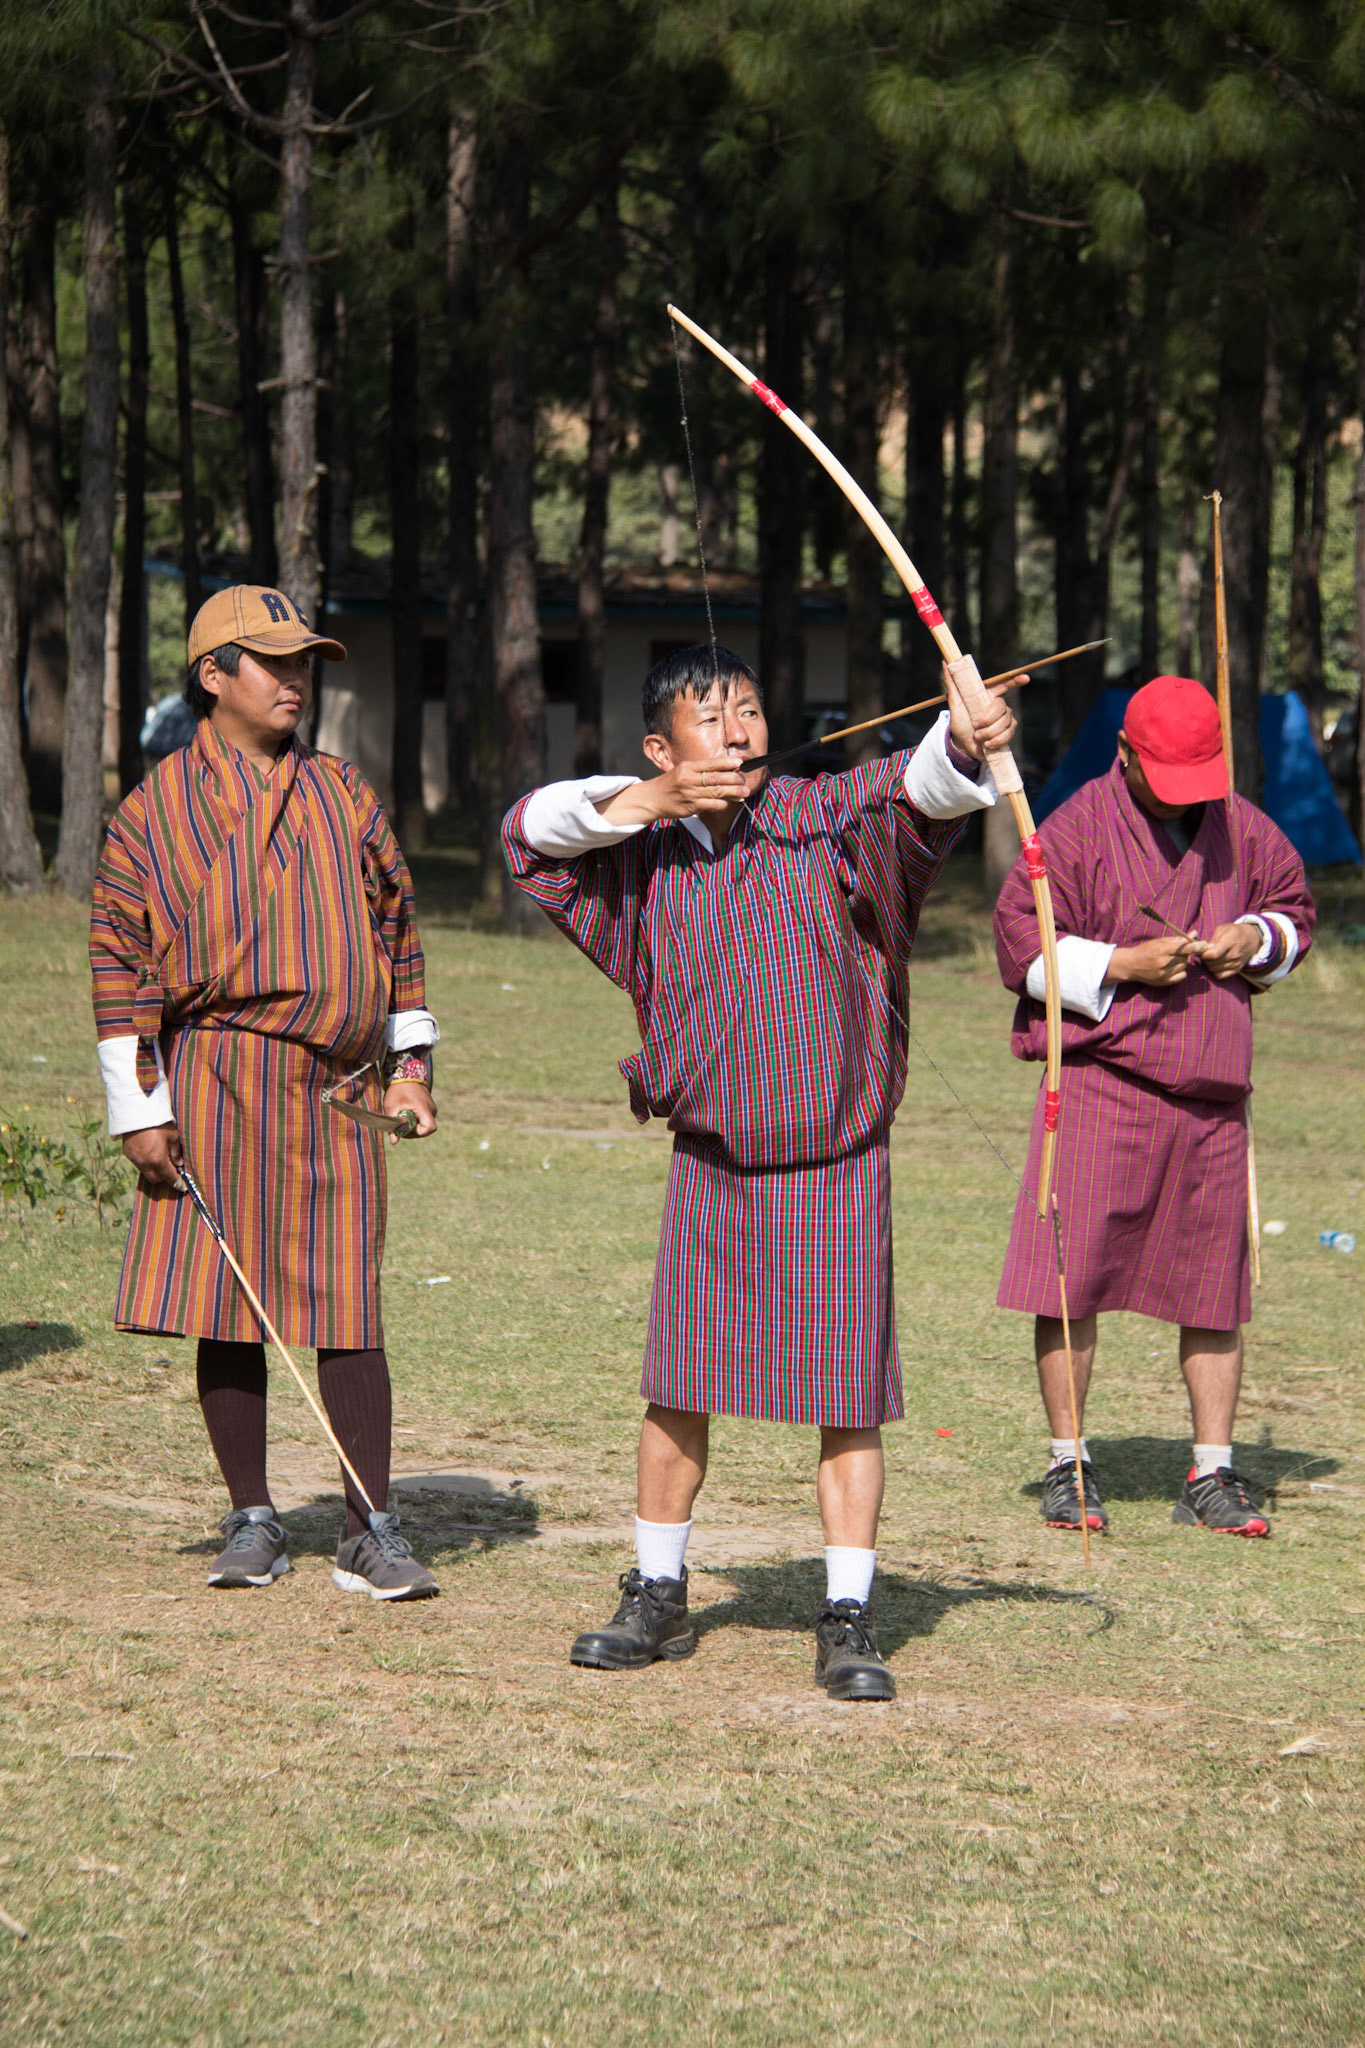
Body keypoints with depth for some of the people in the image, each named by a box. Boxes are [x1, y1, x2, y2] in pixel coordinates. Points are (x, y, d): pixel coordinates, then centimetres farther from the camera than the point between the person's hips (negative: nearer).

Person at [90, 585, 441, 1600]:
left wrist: (412, 1063, 13)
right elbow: (121, 959, 0)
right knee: (226, 1308, 2)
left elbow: (394, 928, 19)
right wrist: (139, 1107, -5)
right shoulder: (158, 808, 1)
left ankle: (372, 1532, 3)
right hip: (217, 1085, -2)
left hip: (339, 1093, 2)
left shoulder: (345, 796, 12)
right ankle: (253, 1522, 15)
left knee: (347, 1312, -2)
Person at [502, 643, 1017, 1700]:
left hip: (837, 1171, -3)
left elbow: (914, 790, -26)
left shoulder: (825, 819, -9)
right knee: (678, 1391, 8)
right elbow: (531, 826, -2)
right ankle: (658, 1600, 23)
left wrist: (962, 743, -49)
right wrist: (648, 803, -16)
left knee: (847, 1396, -3)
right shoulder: (645, 856, 2)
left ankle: (849, 1623, 5)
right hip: (711, 1167, 3)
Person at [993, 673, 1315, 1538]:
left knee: (1216, 1284, 5)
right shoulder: (1078, 827, -3)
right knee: (1073, 1270, -7)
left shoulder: (1243, 829, 11)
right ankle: (1069, 1466, 5)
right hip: (1101, 1077, -4)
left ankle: (1214, 1475, 13)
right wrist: (1123, 965, -15)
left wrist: (1259, 939, 2)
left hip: (1213, 1093, 4)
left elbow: (1296, 906, 25)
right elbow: (1022, 942, -5)